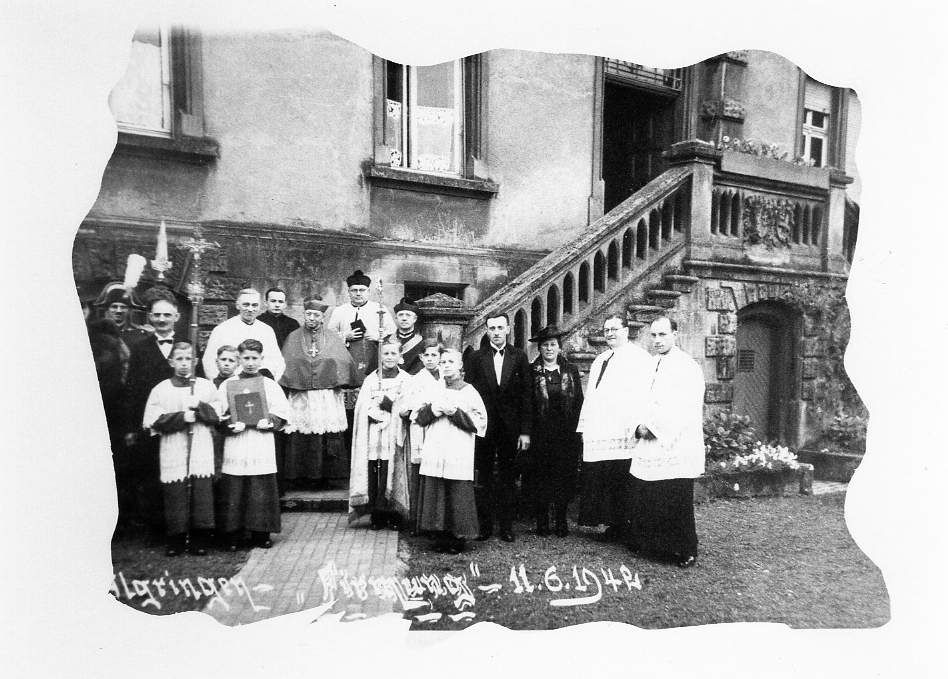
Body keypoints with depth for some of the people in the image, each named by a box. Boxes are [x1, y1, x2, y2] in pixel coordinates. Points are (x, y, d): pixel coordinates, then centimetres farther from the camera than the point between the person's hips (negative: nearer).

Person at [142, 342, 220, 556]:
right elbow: (153, 422, -3)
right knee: (175, 496, 0)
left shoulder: (206, 387, 10)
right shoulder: (160, 390, 6)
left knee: (202, 493, -2)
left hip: (202, 452, 1)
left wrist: (200, 406, -9)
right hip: (173, 454, 0)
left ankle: (199, 541, 9)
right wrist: (182, 417, -11)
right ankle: (176, 541, 15)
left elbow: (220, 416, 5)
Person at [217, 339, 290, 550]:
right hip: (235, 450, 0)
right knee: (233, 494, 1)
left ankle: (261, 535, 13)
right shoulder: (227, 385, 8)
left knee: (262, 493, 1)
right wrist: (230, 425, -14)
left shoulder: (270, 385, 9)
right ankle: (232, 536, 13)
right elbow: (218, 417, 4)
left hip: (262, 450, 0)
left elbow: (281, 415, 5)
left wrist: (269, 422, -12)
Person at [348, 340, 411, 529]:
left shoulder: (406, 380, 8)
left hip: (394, 438, -1)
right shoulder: (371, 379, 11)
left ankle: (393, 515, 6)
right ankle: (376, 517, 5)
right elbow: (364, 409, 2)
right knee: (373, 477, -4)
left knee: (392, 476, -4)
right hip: (373, 437, 1)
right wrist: (392, 410, -10)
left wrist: (385, 402, -10)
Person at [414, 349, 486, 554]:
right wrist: (432, 409, -6)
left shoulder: (470, 392, 4)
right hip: (434, 455, 3)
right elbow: (418, 418, 13)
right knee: (435, 497, 4)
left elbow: (480, 423, -3)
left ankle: (458, 539, 10)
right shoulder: (434, 391, 15)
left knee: (458, 499, -2)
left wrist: (455, 412, -11)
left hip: (459, 457, -3)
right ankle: (440, 538, 15)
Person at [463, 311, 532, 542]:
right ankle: (484, 525, 15)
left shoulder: (519, 357, 5)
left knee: (508, 479, 7)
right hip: (483, 427, 0)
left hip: (510, 428, 0)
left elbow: (526, 396, 2)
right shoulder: (475, 358, 4)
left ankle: (506, 527, 16)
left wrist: (525, 431, -4)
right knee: (482, 480, 5)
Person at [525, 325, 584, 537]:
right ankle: (542, 522, 14)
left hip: (567, 434, 1)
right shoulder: (531, 371, 3)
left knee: (564, 477, 4)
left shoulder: (571, 370, 8)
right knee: (540, 478, 3)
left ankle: (561, 522, 16)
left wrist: (577, 428, 1)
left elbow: (579, 402, 8)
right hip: (540, 434, -1)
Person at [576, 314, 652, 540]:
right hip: (596, 433, 8)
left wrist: (634, 427, -20)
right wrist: (583, 426, 16)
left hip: (622, 434, -7)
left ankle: (623, 526, 8)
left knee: (620, 484, -4)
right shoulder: (599, 360, 21)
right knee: (599, 482, 9)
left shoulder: (638, 357, -2)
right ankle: (613, 524, 20)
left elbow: (642, 394, -12)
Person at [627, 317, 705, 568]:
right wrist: (640, 427, -2)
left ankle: (686, 552, 17)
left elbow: (686, 410, -15)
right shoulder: (650, 365, 13)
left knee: (678, 504, 0)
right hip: (648, 449, 7)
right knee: (642, 499, 11)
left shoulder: (688, 367, -8)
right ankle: (644, 543, 28)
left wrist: (653, 427, -14)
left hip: (675, 450, -7)